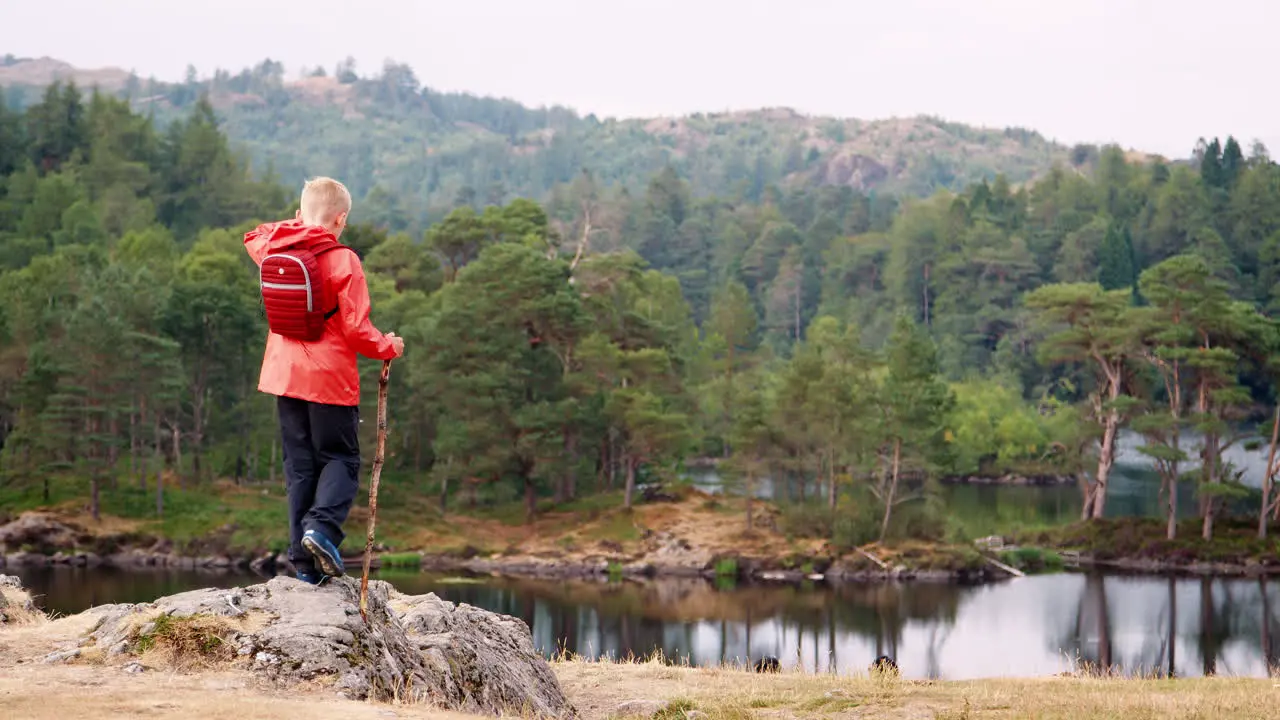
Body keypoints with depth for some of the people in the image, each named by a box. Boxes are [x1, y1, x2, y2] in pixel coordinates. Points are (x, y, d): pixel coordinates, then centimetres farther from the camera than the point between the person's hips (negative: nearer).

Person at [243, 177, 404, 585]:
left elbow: (253, 238, 29)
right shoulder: (342, 260, -13)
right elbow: (356, 329, -14)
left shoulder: (272, 250, 2)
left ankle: (305, 561, 6)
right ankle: (322, 525, -19)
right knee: (341, 458, 7)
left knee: (300, 465, 9)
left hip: (284, 376, 5)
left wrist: (293, 225, 28)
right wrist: (388, 348, 2)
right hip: (331, 378, -5)